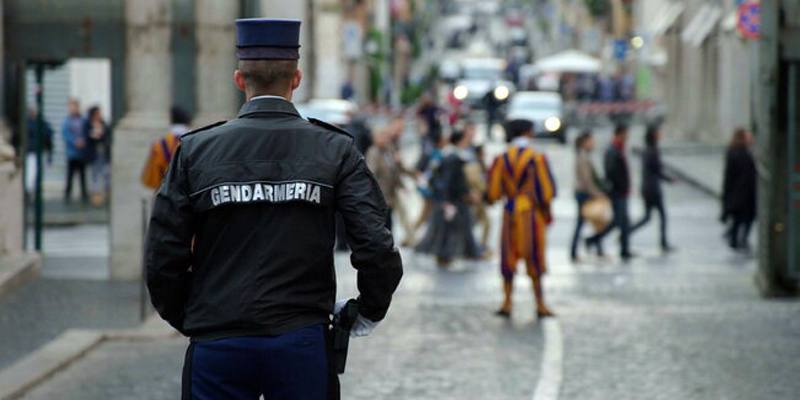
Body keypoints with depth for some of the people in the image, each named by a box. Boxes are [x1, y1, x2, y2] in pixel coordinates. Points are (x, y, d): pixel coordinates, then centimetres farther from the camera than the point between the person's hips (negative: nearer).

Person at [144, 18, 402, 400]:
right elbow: (377, 248, -9)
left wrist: (186, 320, 14)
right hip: (303, 344, 0)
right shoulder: (335, 151, -1)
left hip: (217, 344, 0)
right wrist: (369, 312, 8)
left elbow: (163, 257, -2)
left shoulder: (195, 151, 0)